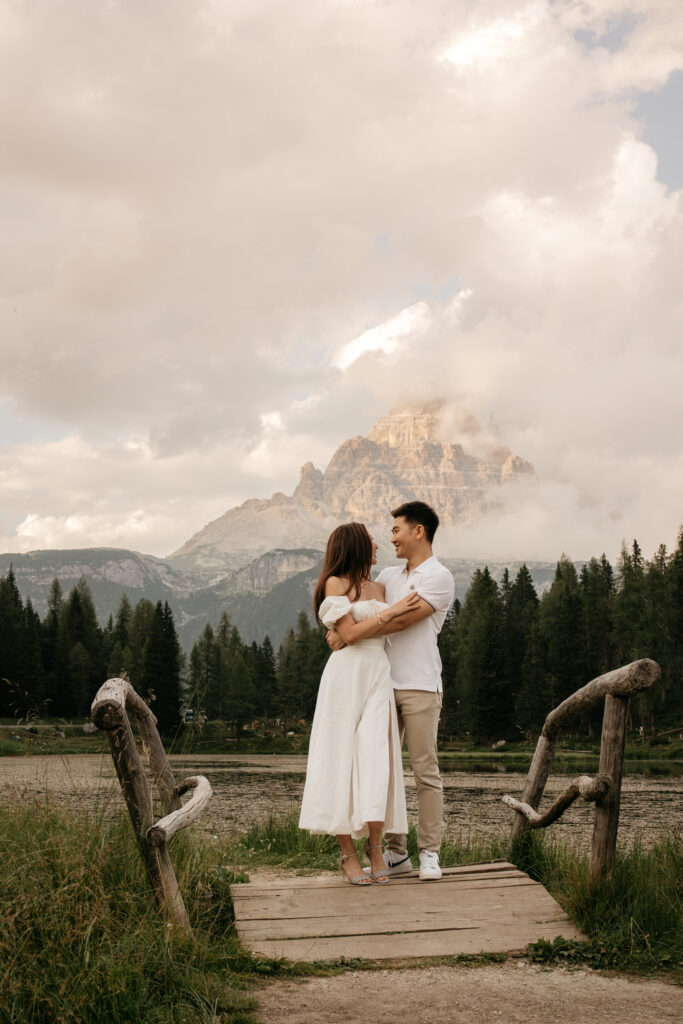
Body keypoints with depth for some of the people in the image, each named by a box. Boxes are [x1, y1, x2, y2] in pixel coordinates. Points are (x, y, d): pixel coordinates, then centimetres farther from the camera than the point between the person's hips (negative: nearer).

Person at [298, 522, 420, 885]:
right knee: (342, 760, -4)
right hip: (346, 677, -5)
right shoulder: (335, 584, 0)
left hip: (379, 677, 5)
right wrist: (391, 611, -10)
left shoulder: (379, 588, 18)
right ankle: (348, 854, 0)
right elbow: (350, 634, -10)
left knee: (374, 757, -8)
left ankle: (374, 846, -2)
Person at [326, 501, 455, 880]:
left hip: (419, 686, -7)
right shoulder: (389, 576, 19)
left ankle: (429, 852, 4)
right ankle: (395, 851, 13)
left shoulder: (439, 577, -5)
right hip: (384, 682, 7)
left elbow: (399, 622, -14)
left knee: (425, 770, -3)